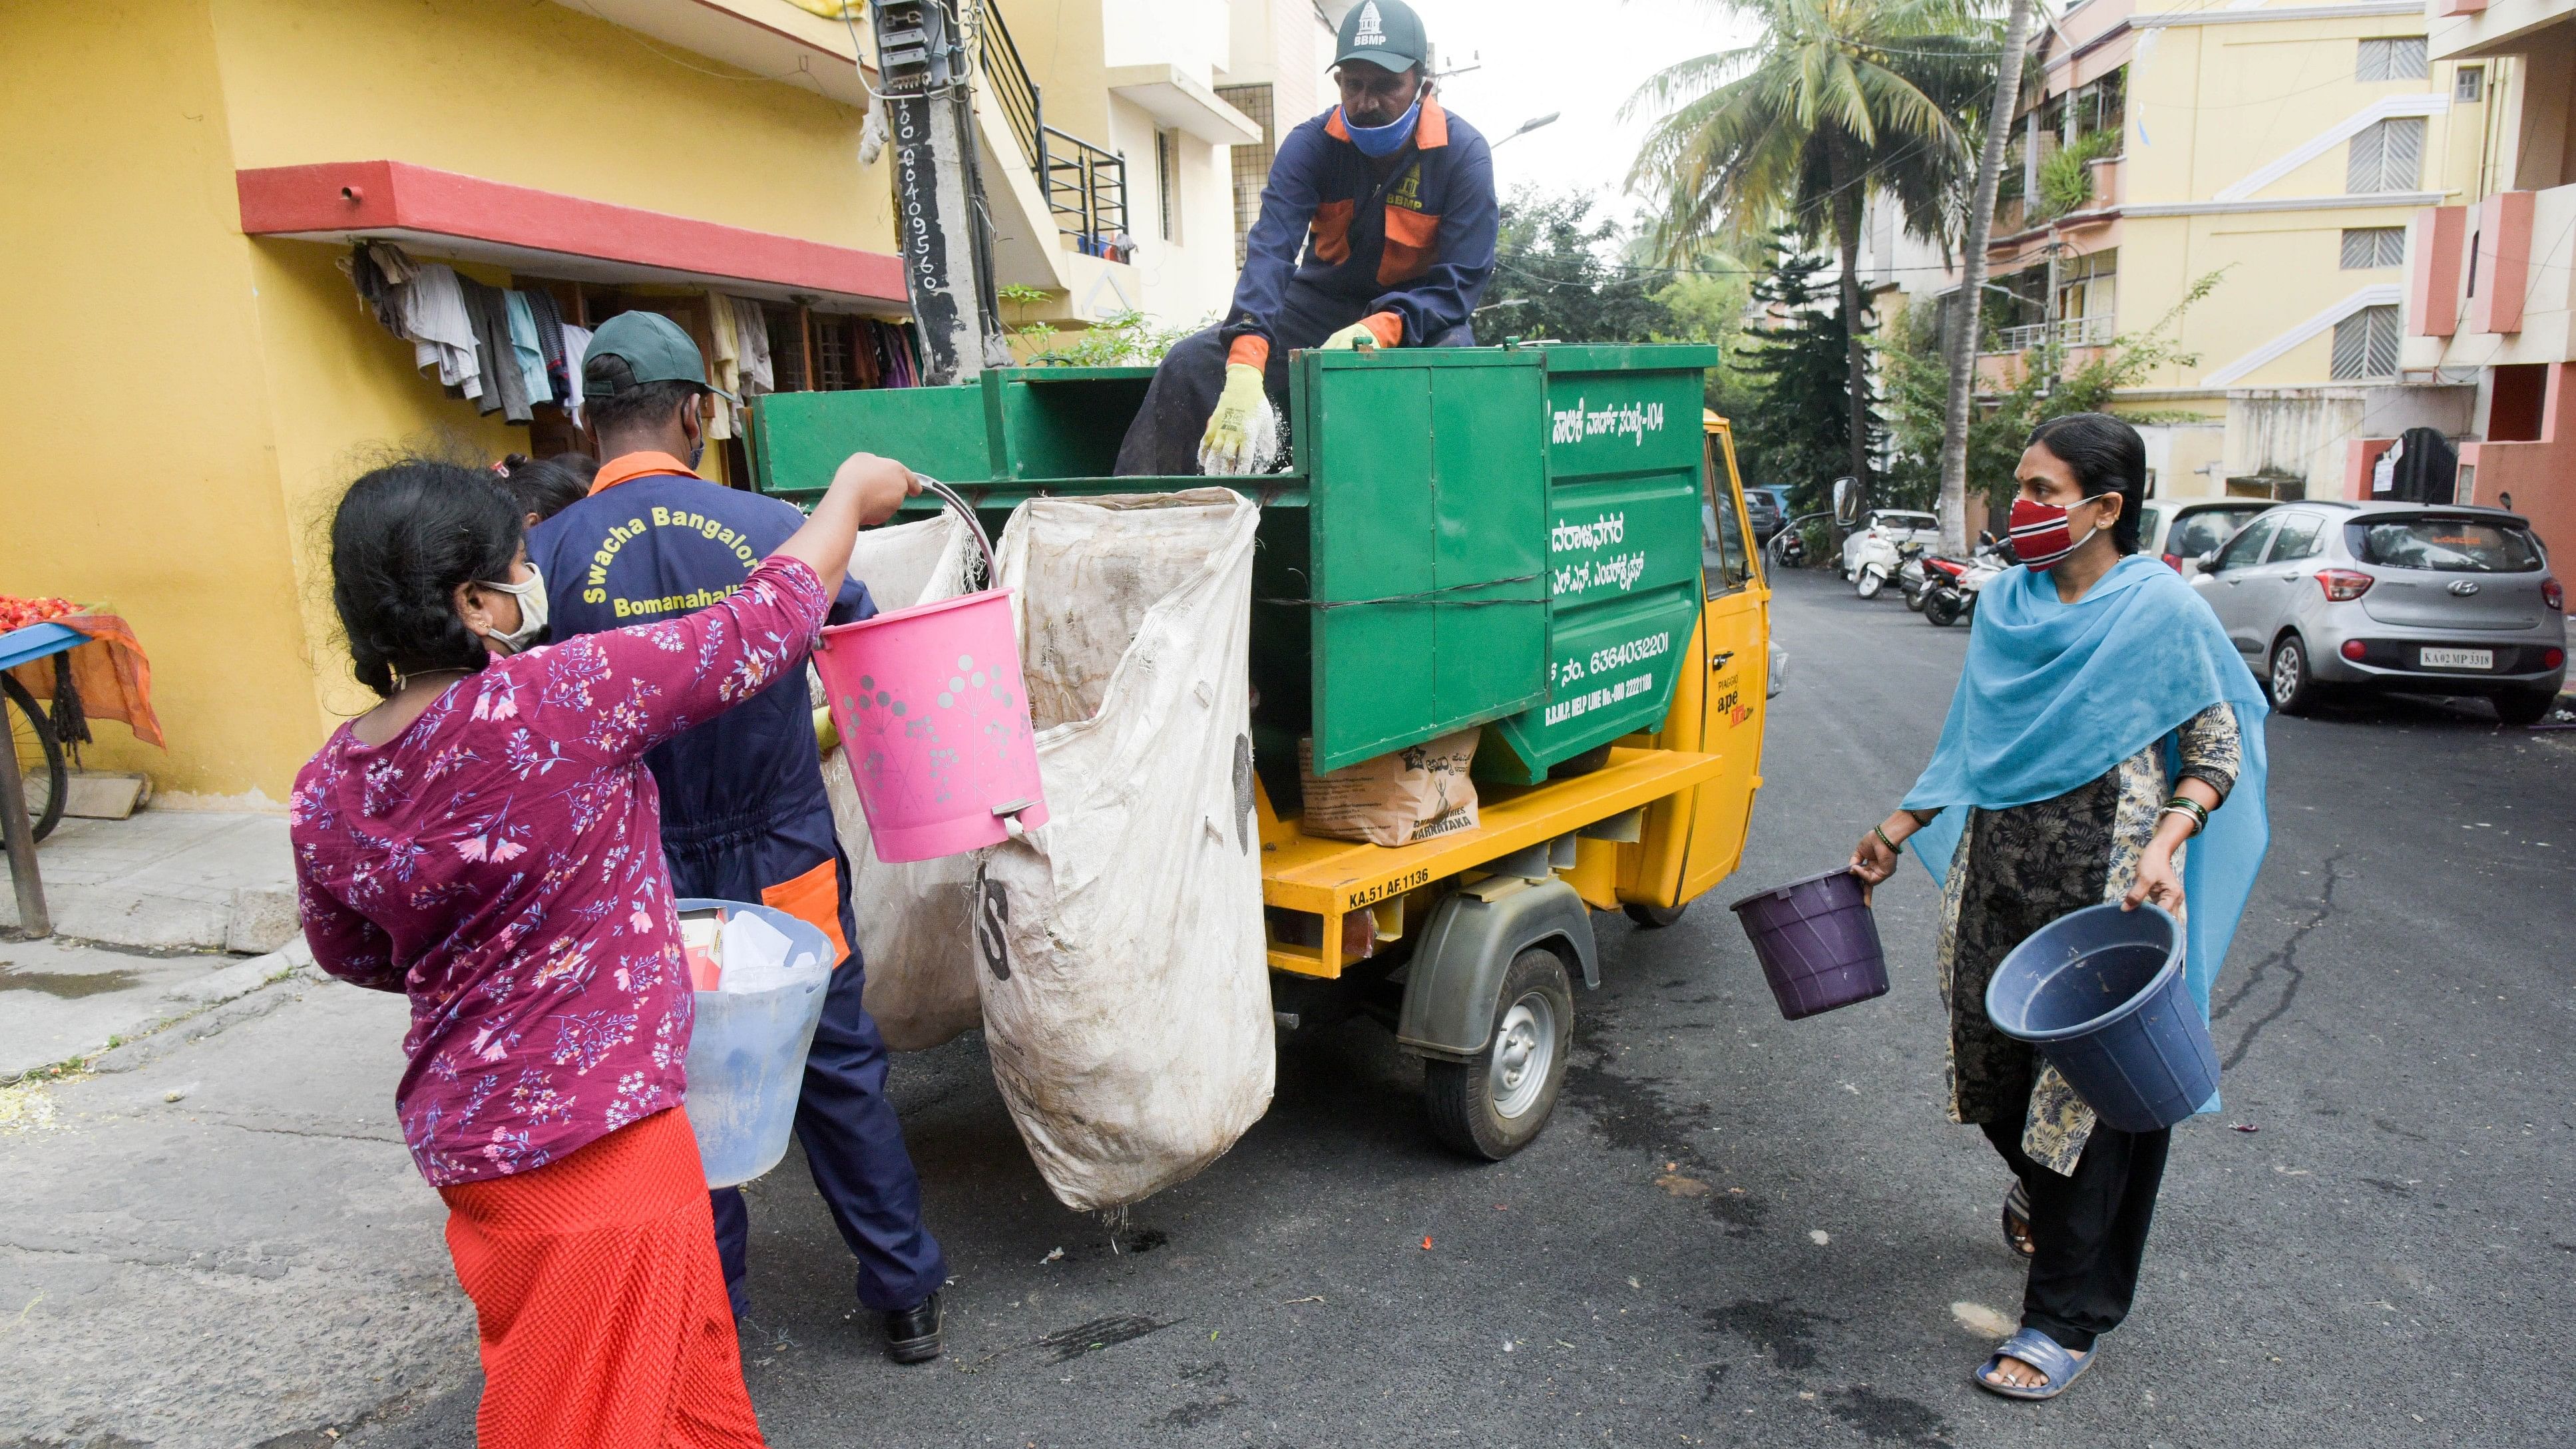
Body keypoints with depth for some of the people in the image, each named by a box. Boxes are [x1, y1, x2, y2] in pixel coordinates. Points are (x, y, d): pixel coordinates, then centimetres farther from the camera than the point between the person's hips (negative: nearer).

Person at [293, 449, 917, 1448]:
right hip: (590, 1132, -7)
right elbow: (763, 627, -14)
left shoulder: (326, 788, -1)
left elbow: (347, 952, 16)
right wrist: (852, 494, 0)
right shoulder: (551, 702, -23)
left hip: (461, 1128, 7)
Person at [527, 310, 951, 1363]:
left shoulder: (547, 558, -12)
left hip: (650, 884, 0)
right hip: (786, 862, 1)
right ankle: (904, 1294, 27)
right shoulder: (772, 528, -9)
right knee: (840, 1073, 15)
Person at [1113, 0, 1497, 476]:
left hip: (1418, 316, -2)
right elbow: (1271, 248, -26)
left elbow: (1459, 281, -17)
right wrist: (1245, 366, -43)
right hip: (1321, 304, 2)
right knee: (1188, 365, -17)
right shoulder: (1311, 144, -11)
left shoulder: (1464, 153, -14)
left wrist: (1379, 329, -38)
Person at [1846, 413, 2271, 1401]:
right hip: (1998, 874, 6)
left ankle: (2068, 1319, 18)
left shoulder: (2162, 610, -9)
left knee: (2088, 1084, 2)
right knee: (1993, 1061, 14)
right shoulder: (2005, 602, 7)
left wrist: (2165, 842, -22)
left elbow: (2218, 754, -6)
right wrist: (1900, 828, 13)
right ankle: (2041, 1186, 50)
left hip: (2106, 890, -5)